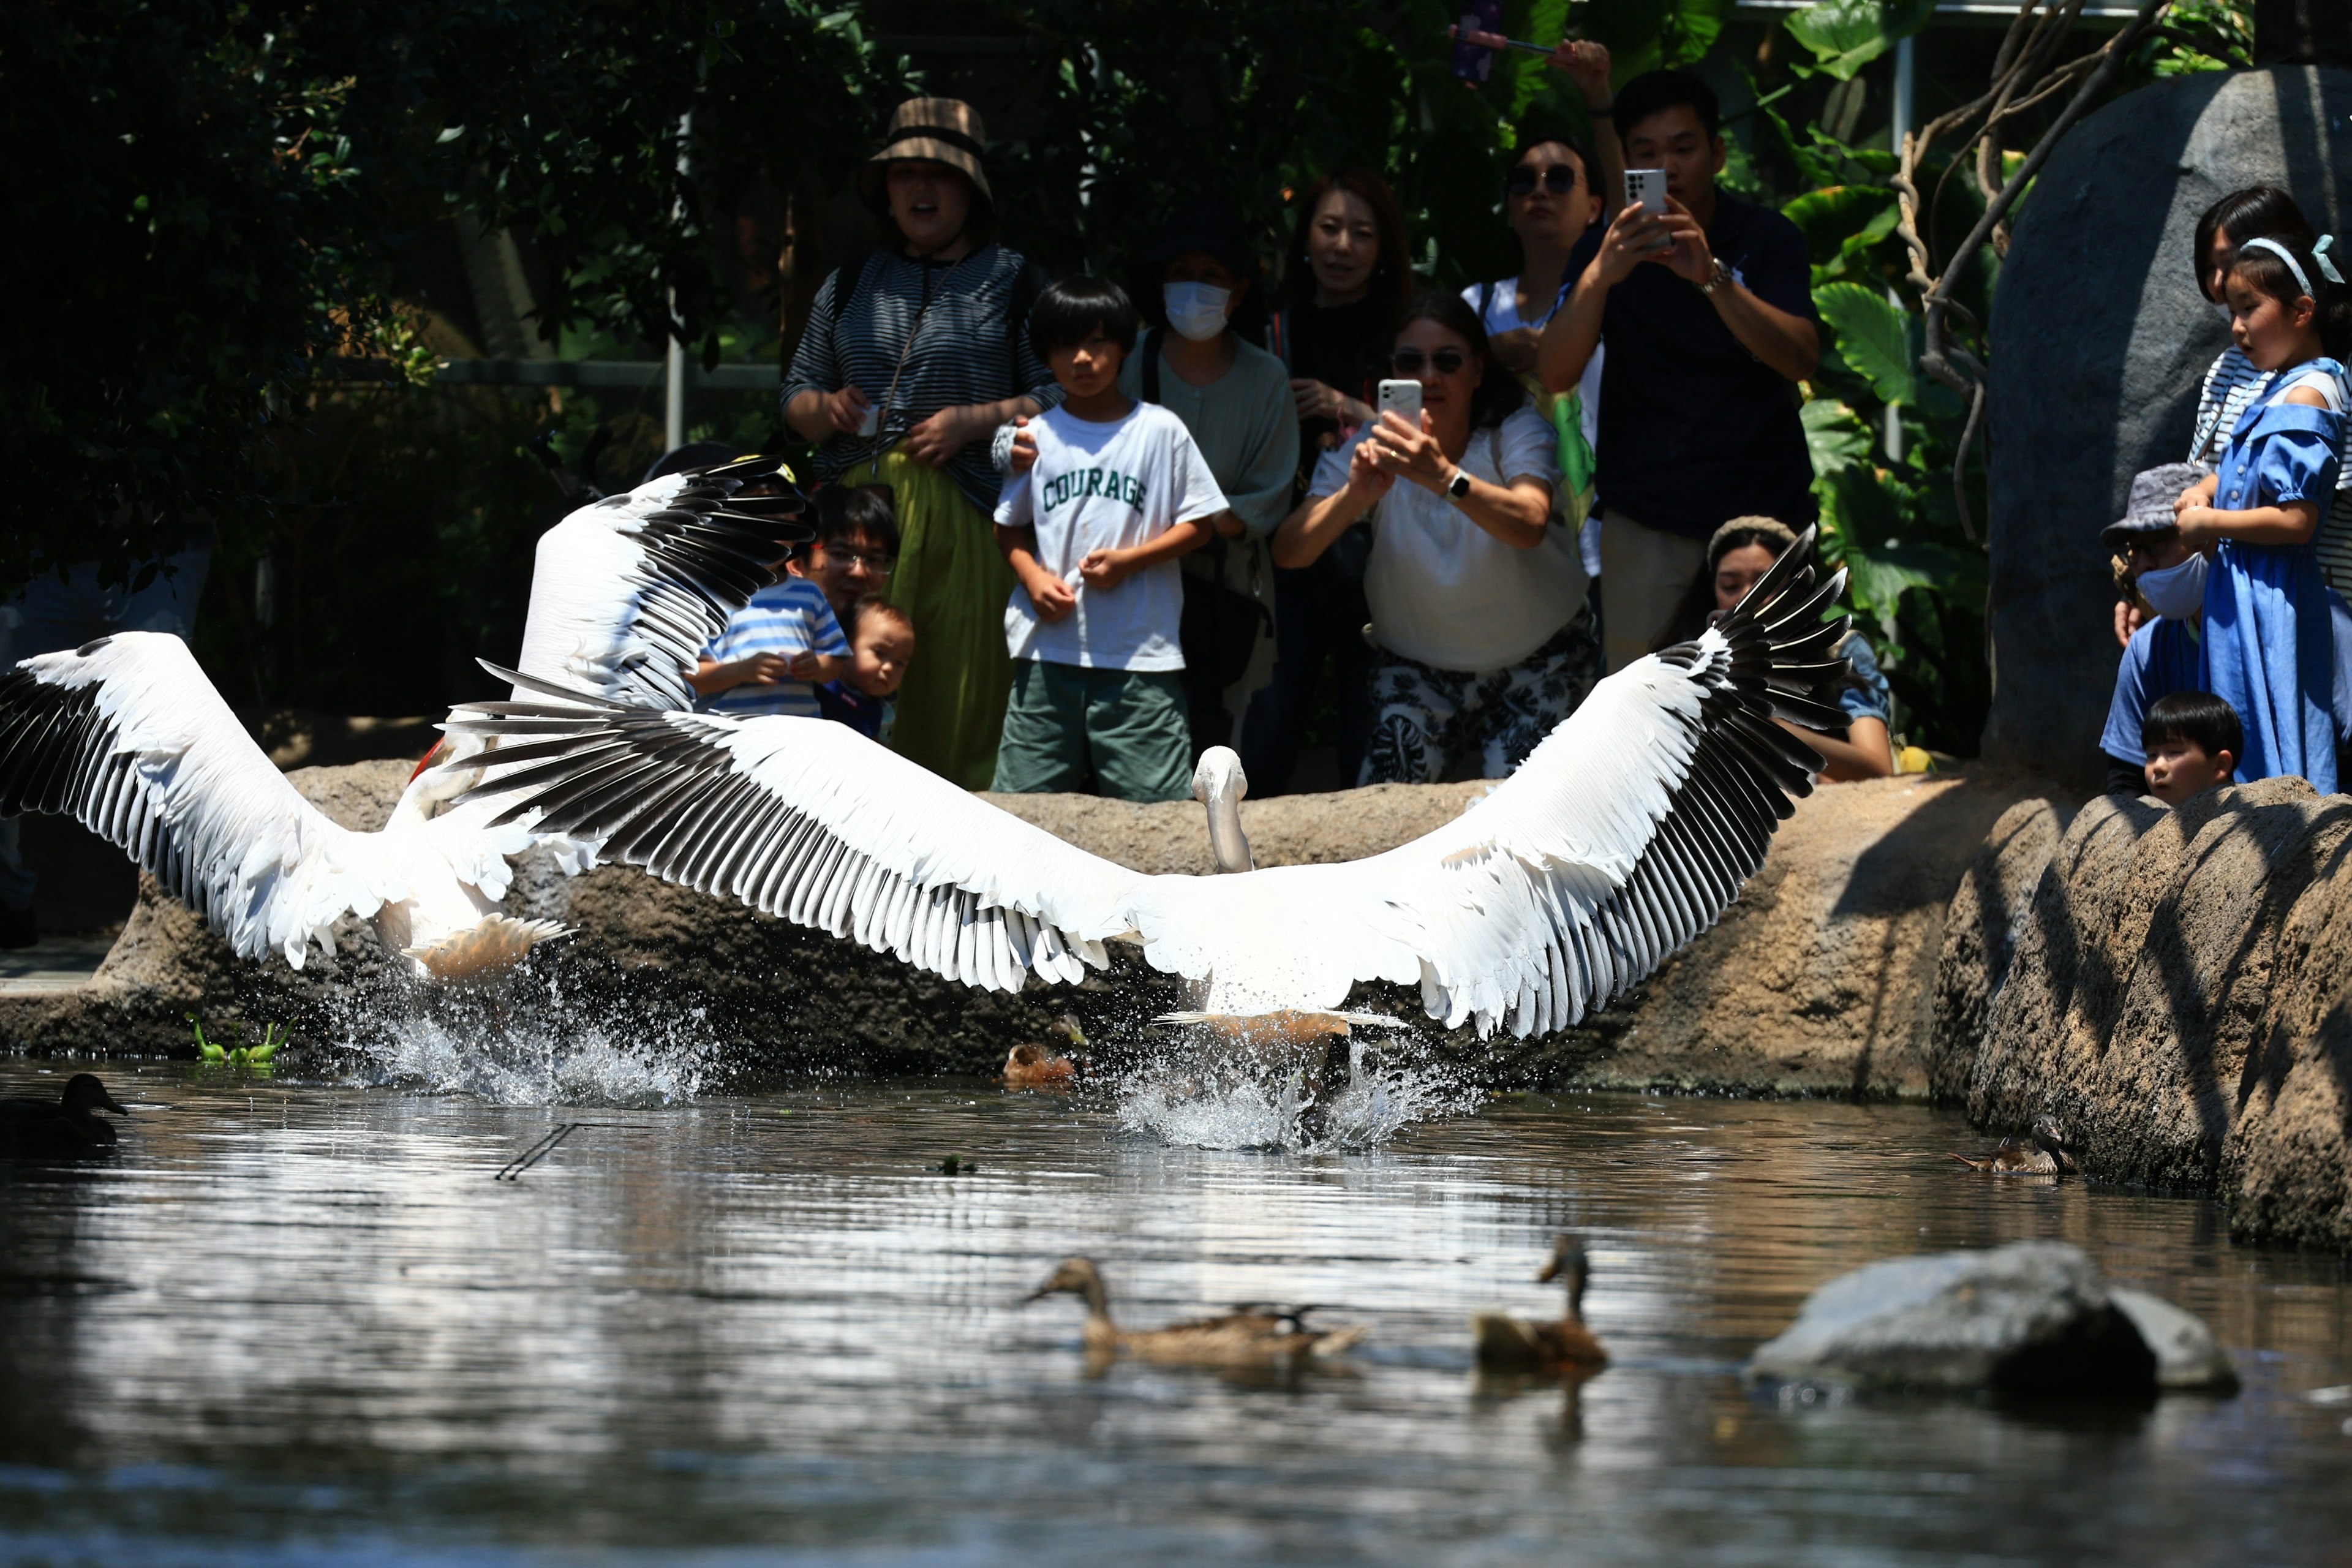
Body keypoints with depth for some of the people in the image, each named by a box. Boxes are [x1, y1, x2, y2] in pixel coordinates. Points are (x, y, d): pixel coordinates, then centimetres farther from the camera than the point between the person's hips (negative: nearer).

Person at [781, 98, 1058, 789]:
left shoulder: (1012, 280, 9)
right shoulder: (851, 283, 20)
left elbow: (1060, 396, 3)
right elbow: (796, 394, 23)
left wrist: (975, 420, -10)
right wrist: (827, 409, 1)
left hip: (965, 519, -3)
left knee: (963, 694, -8)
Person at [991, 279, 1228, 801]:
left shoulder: (1160, 431, 2)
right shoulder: (1036, 436, 9)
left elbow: (1196, 525, 3)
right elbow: (1010, 528, 17)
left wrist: (1130, 560, -12)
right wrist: (1034, 578, -3)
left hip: (1141, 655, -3)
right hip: (1049, 650, 3)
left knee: (1156, 804, -6)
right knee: (1024, 801, 1)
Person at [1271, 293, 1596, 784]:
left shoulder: (1518, 433, -15)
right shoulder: (1371, 452, -9)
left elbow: (1528, 526, -37)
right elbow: (1289, 553, -22)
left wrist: (1444, 477, -55)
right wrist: (1353, 496, -43)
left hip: (1537, 664, -2)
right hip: (1418, 665, 2)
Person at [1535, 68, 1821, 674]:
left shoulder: (1766, 238, 1)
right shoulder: (1605, 248, 4)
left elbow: (1801, 358, -15)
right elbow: (1554, 375, -9)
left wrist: (1712, 278, -31)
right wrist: (1599, 276, -28)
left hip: (1763, 504, -1)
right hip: (1646, 517, 1)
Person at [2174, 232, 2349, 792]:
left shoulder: (2305, 398, -17)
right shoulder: (2281, 390, 13)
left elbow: (2296, 520, -24)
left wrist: (2208, 523, -13)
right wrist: (2204, 491, 10)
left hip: (2271, 599, -10)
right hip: (2242, 595, 10)